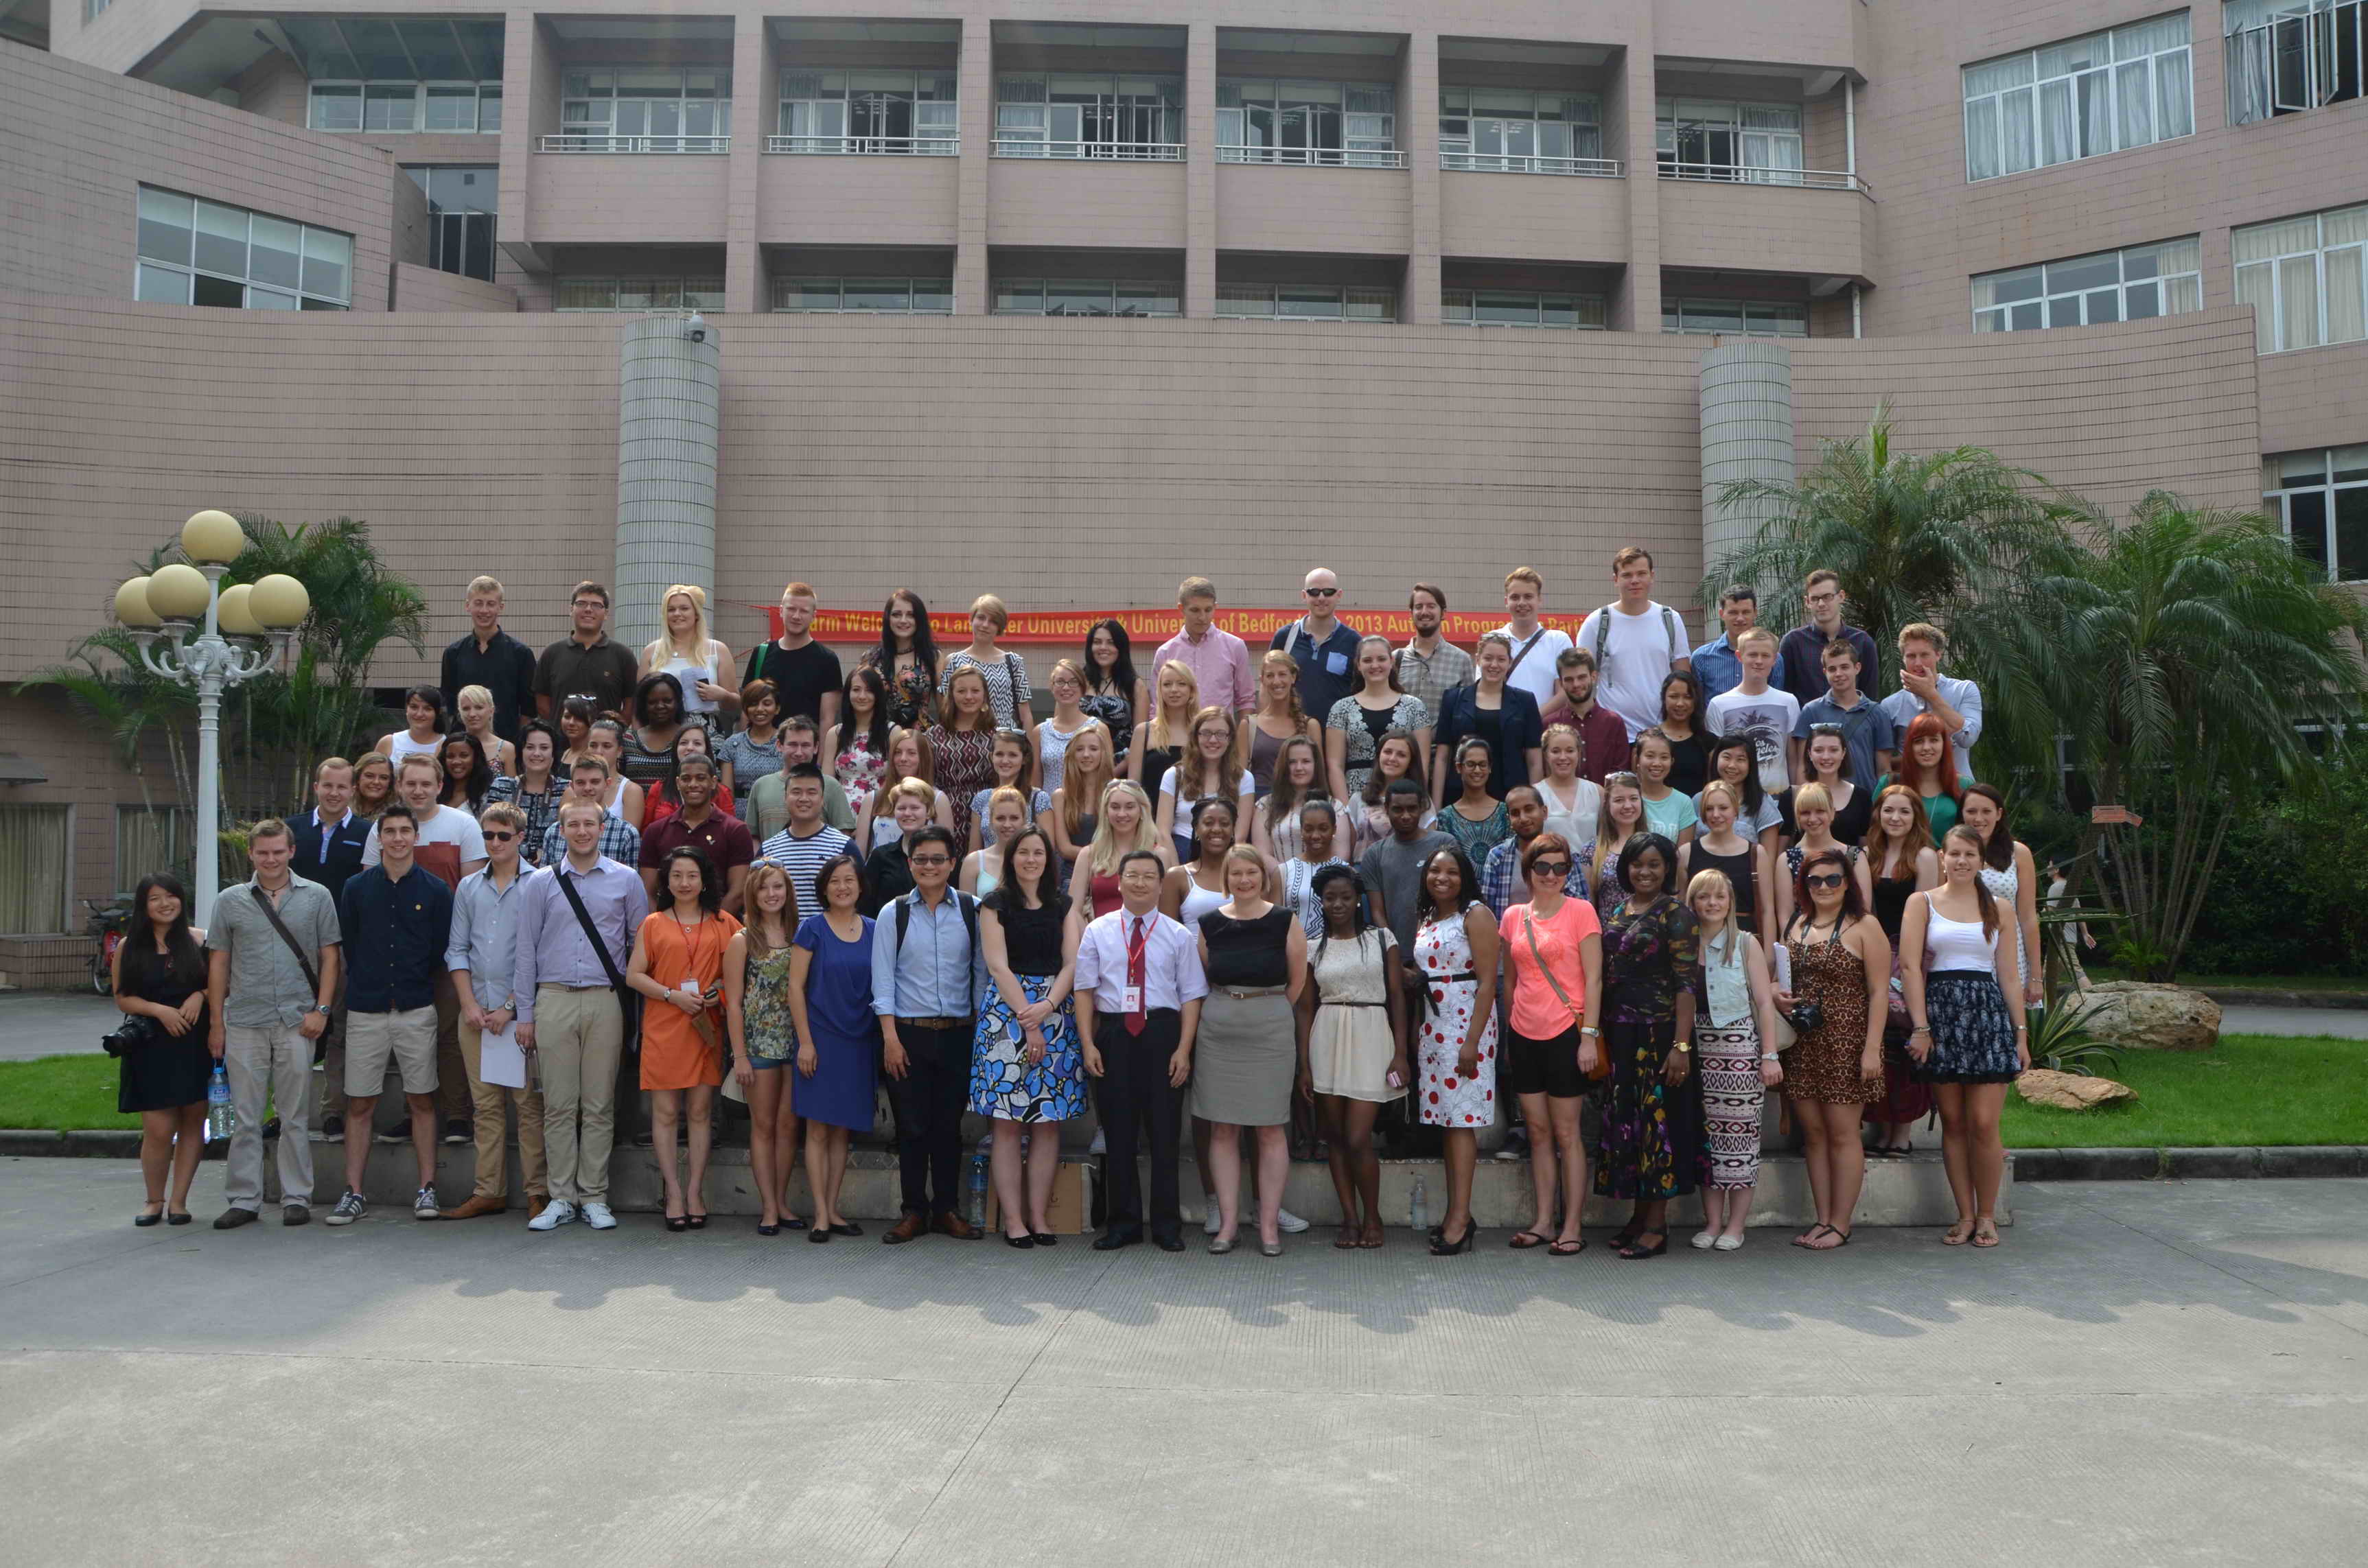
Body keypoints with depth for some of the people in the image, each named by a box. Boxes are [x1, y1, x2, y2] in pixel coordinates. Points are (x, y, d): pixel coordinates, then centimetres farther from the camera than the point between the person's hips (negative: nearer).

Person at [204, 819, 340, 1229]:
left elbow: (329, 957, 5)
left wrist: (321, 1010, -4)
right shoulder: (230, 901, 8)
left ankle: (296, 1198, 12)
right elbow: (218, 963, 9)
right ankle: (243, 1199, 12)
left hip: (297, 1022, -1)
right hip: (244, 1022, 1)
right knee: (246, 1117, 4)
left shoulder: (316, 897, 5)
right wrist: (215, 1023, 5)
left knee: (294, 1117, 5)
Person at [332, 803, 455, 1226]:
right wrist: (365, 987, 8)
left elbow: (444, 954, 6)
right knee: (359, 1105, 2)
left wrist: (429, 997, 5)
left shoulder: (435, 890, 3)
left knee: (423, 1102, 3)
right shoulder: (357, 888, 6)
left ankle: (426, 1190, 9)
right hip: (365, 1012, 1)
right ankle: (353, 1194, 9)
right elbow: (345, 948, 10)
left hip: (417, 1012, -1)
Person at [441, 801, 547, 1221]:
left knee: (529, 1102, -4)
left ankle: (538, 1191, 1)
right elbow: (456, 949, 12)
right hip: (476, 1009, 4)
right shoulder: (468, 887, 13)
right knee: (486, 1104, 7)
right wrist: (469, 1004, 0)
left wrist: (511, 1006, -9)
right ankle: (489, 1191, 13)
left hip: (521, 1010, -4)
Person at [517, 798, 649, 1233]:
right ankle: (561, 1198, 9)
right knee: (558, 1106, 2)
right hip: (554, 1000, 0)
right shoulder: (541, 882, 8)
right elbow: (527, 950, 8)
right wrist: (524, 1014, 5)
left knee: (599, 1106, 2)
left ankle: (594, 1197, 10)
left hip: (605, 1001, 0)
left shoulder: (625, 880, 7)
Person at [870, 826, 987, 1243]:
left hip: (958, 1032, 1)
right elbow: (883, 980, 0)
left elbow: (982, 971, 5)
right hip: (909, 1032, -1)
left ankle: (947, 1209, 18)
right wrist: (891, 1037, -6)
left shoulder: (971, 911, 3)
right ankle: (914, 1211, 13)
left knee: (949, 1125, 7)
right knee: (912, 1126, 2)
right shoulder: (893, 914, 2)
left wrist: (982, 1028, 2)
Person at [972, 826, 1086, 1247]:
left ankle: (1039, 1215, 8)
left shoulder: (1062, 905, 14)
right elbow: (998, 966, -4)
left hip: (1055, 1011, 3)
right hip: (1007, 1012, -3)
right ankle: (1013, 1219, 1)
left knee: (1049, 1122, 2)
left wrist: (1047, 1006, -12)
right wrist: (1027, 1020, -11)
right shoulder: (996, 904, 4)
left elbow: (1071, 963, 5)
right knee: (1008, 1123, -3)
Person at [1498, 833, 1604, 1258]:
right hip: (1524, 1035, 4)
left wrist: (1589, 1035, -13)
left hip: (1566, 1033, -4)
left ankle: (1572, 1227, 6)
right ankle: (1543, 1222, 17)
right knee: (1538, 1132, 9)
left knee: (1567, 1133, 0)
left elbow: (1593, 978, -6)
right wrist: (1508, 1034, 14)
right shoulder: (1513, 916, 9)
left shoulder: (1580, 911, -4)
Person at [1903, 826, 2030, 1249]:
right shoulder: (1922, 903, 6)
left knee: (1984, 1124, -6)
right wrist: (1921, 1026, -9)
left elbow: (2009, 975, 12)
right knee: (1953, 1123, 3)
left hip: (1988, 1012, 1)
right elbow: (1910, 966, -2)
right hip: (1940, 1011, -1)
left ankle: (1987, 1216, 8)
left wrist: (2021, 1033, 6)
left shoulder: (1998, 911, 12)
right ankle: (1965, 1215, 12)